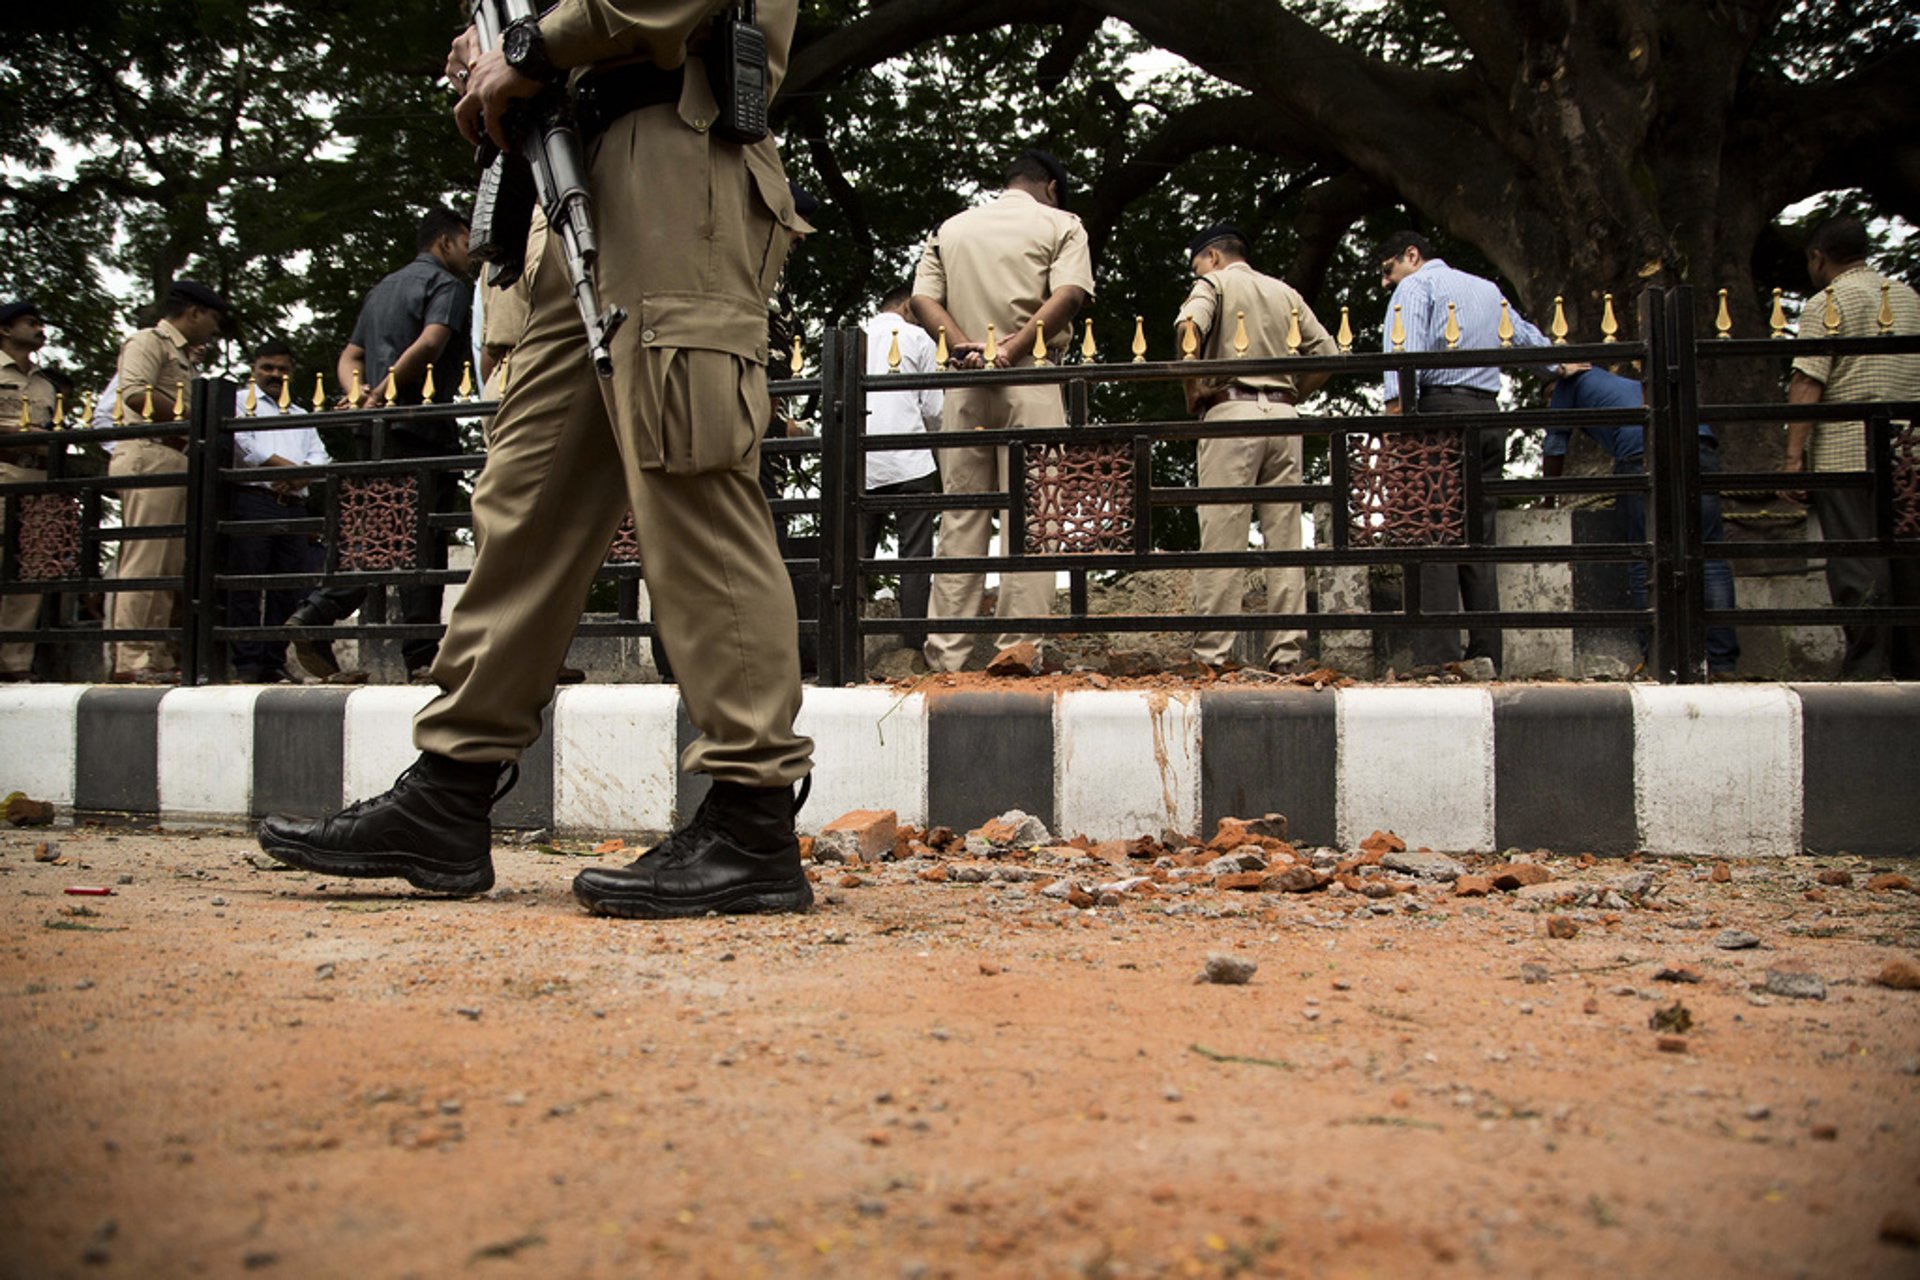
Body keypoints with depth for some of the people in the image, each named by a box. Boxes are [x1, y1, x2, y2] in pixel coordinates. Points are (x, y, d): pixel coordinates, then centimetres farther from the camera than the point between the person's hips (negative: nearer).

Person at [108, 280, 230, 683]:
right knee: (145, 561, -12)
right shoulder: (149, 342, 1)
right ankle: (131, 660, -12)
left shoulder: (183, 356, 27)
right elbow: (135, 393, -16)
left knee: (170, 567, 6)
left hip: (177, 461, 10)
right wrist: (195, 417, -14)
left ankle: (159, 658, 6)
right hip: (149, 455, -9)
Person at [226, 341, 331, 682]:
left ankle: (274, 663, 2)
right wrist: (287, 467, -6)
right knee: (246, 586, -9)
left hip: (294, 507, 5)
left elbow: (319, 455, 14)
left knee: (287, 590, -1)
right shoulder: (240, 402, 14)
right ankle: (247, 664, -11)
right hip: (252, 501, -5)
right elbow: (241, 443, -4)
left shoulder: (301, 415, 29)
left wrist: (298, 475, -7)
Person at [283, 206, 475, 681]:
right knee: (423, 539, -6)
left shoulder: (383, 288, 26)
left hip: (376, 428, 8)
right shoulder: (447, 285, 0)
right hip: (421, 427, -8)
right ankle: (420, 655, -6)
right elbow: (430, 343, -18)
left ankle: (316, 613, -3)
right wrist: (382, 393, -15)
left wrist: (360, 393, 3)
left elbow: (349, 357, 21)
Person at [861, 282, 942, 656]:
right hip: (910, 461, -3)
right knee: (915, 557, 0)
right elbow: (933, 408, 2)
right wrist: (931, 436, 21)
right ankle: (914, 643, -4)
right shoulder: (917, 338, 4)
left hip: (861, 467, 3)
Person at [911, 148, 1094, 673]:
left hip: (963, 385, 3)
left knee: (959, 520, 5)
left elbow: (923, 299, 7)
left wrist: (963, 346, -6)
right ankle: (1020, 650, -7)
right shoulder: (1060, 224, 9)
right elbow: (1069, 296, -8)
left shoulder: (950, 228, 20)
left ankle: (947, 653, 3)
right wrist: (1014, 348, -14)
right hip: (1031, 383, -3)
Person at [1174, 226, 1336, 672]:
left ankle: (1212, 652, -10)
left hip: (1232, 410, -5)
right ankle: (1285, 651, 2)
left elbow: (1188, 326, -15)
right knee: (1284, 534, 3)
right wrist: (1292, 397, 18)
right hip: (1283, 415, 5)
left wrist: (1193, 390, -5)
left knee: (1222, 535, -8)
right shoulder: (1285, 292, 23)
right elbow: (1327, 352, 16)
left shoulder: (1215, 283, 7)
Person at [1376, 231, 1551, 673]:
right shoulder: (1488, 289, 25)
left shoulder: (1416, 286, 5)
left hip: (1441, 408, -7)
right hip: (1488, 411, 7)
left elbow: (1406, 352, -12)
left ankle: (1437, 658, -19)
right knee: (1478, 535, 7)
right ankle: (1486, 654, 2)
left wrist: (1396, 408, -21)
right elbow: (1529, 338, 37)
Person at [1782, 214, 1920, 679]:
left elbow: (1807, 384, -13)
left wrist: (1794, 453, -14)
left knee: (1857, 569, -5)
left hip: (1846, 454, -6)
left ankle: (1867, 672, -5)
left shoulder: (1826, 305, -5)